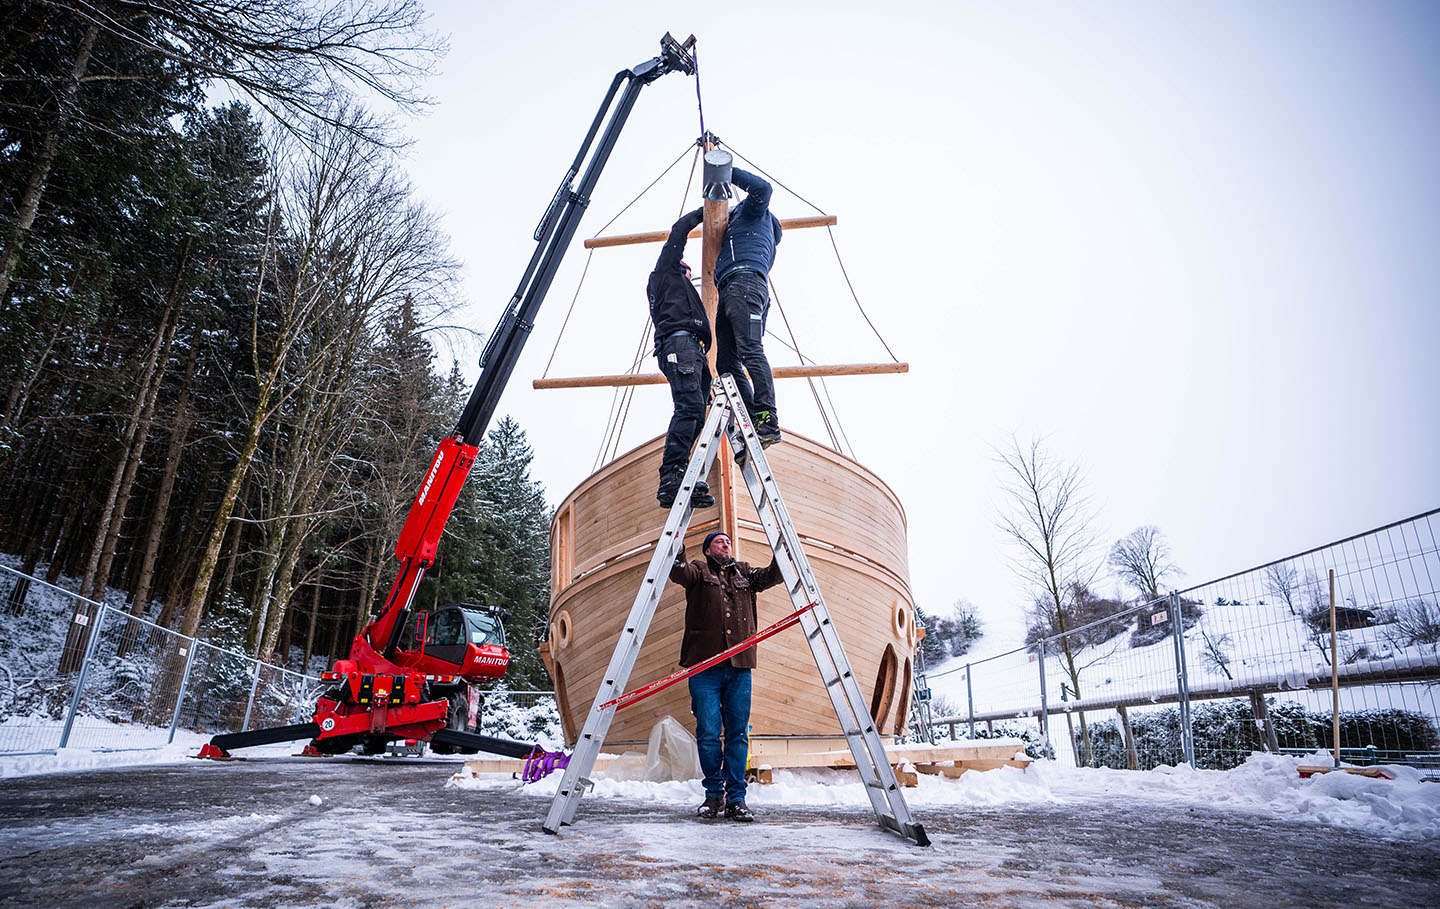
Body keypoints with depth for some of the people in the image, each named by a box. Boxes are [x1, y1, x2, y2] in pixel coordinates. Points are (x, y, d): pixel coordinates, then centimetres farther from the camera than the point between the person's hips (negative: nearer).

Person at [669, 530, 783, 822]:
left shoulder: (743, 573, 20)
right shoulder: (699, 571, 9)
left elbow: (770, 576, 5)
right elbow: (680, 573, -12)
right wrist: (677, 554, -33)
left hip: (739, 666, 3)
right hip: (705, 665, -3)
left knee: (738, 733, 4)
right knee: (708, 732, -2)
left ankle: (736, 798, 12)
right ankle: (713, 794, 14)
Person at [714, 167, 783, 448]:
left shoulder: (753, 210, 18)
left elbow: (762, 188, 0)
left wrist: (729, 172, 8)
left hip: (745, 282, -9)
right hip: (728, 293, 9)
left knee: (751, 351, -22)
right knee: (726, 363, -5)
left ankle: (768, 421, -32)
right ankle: (755, 422, -15)